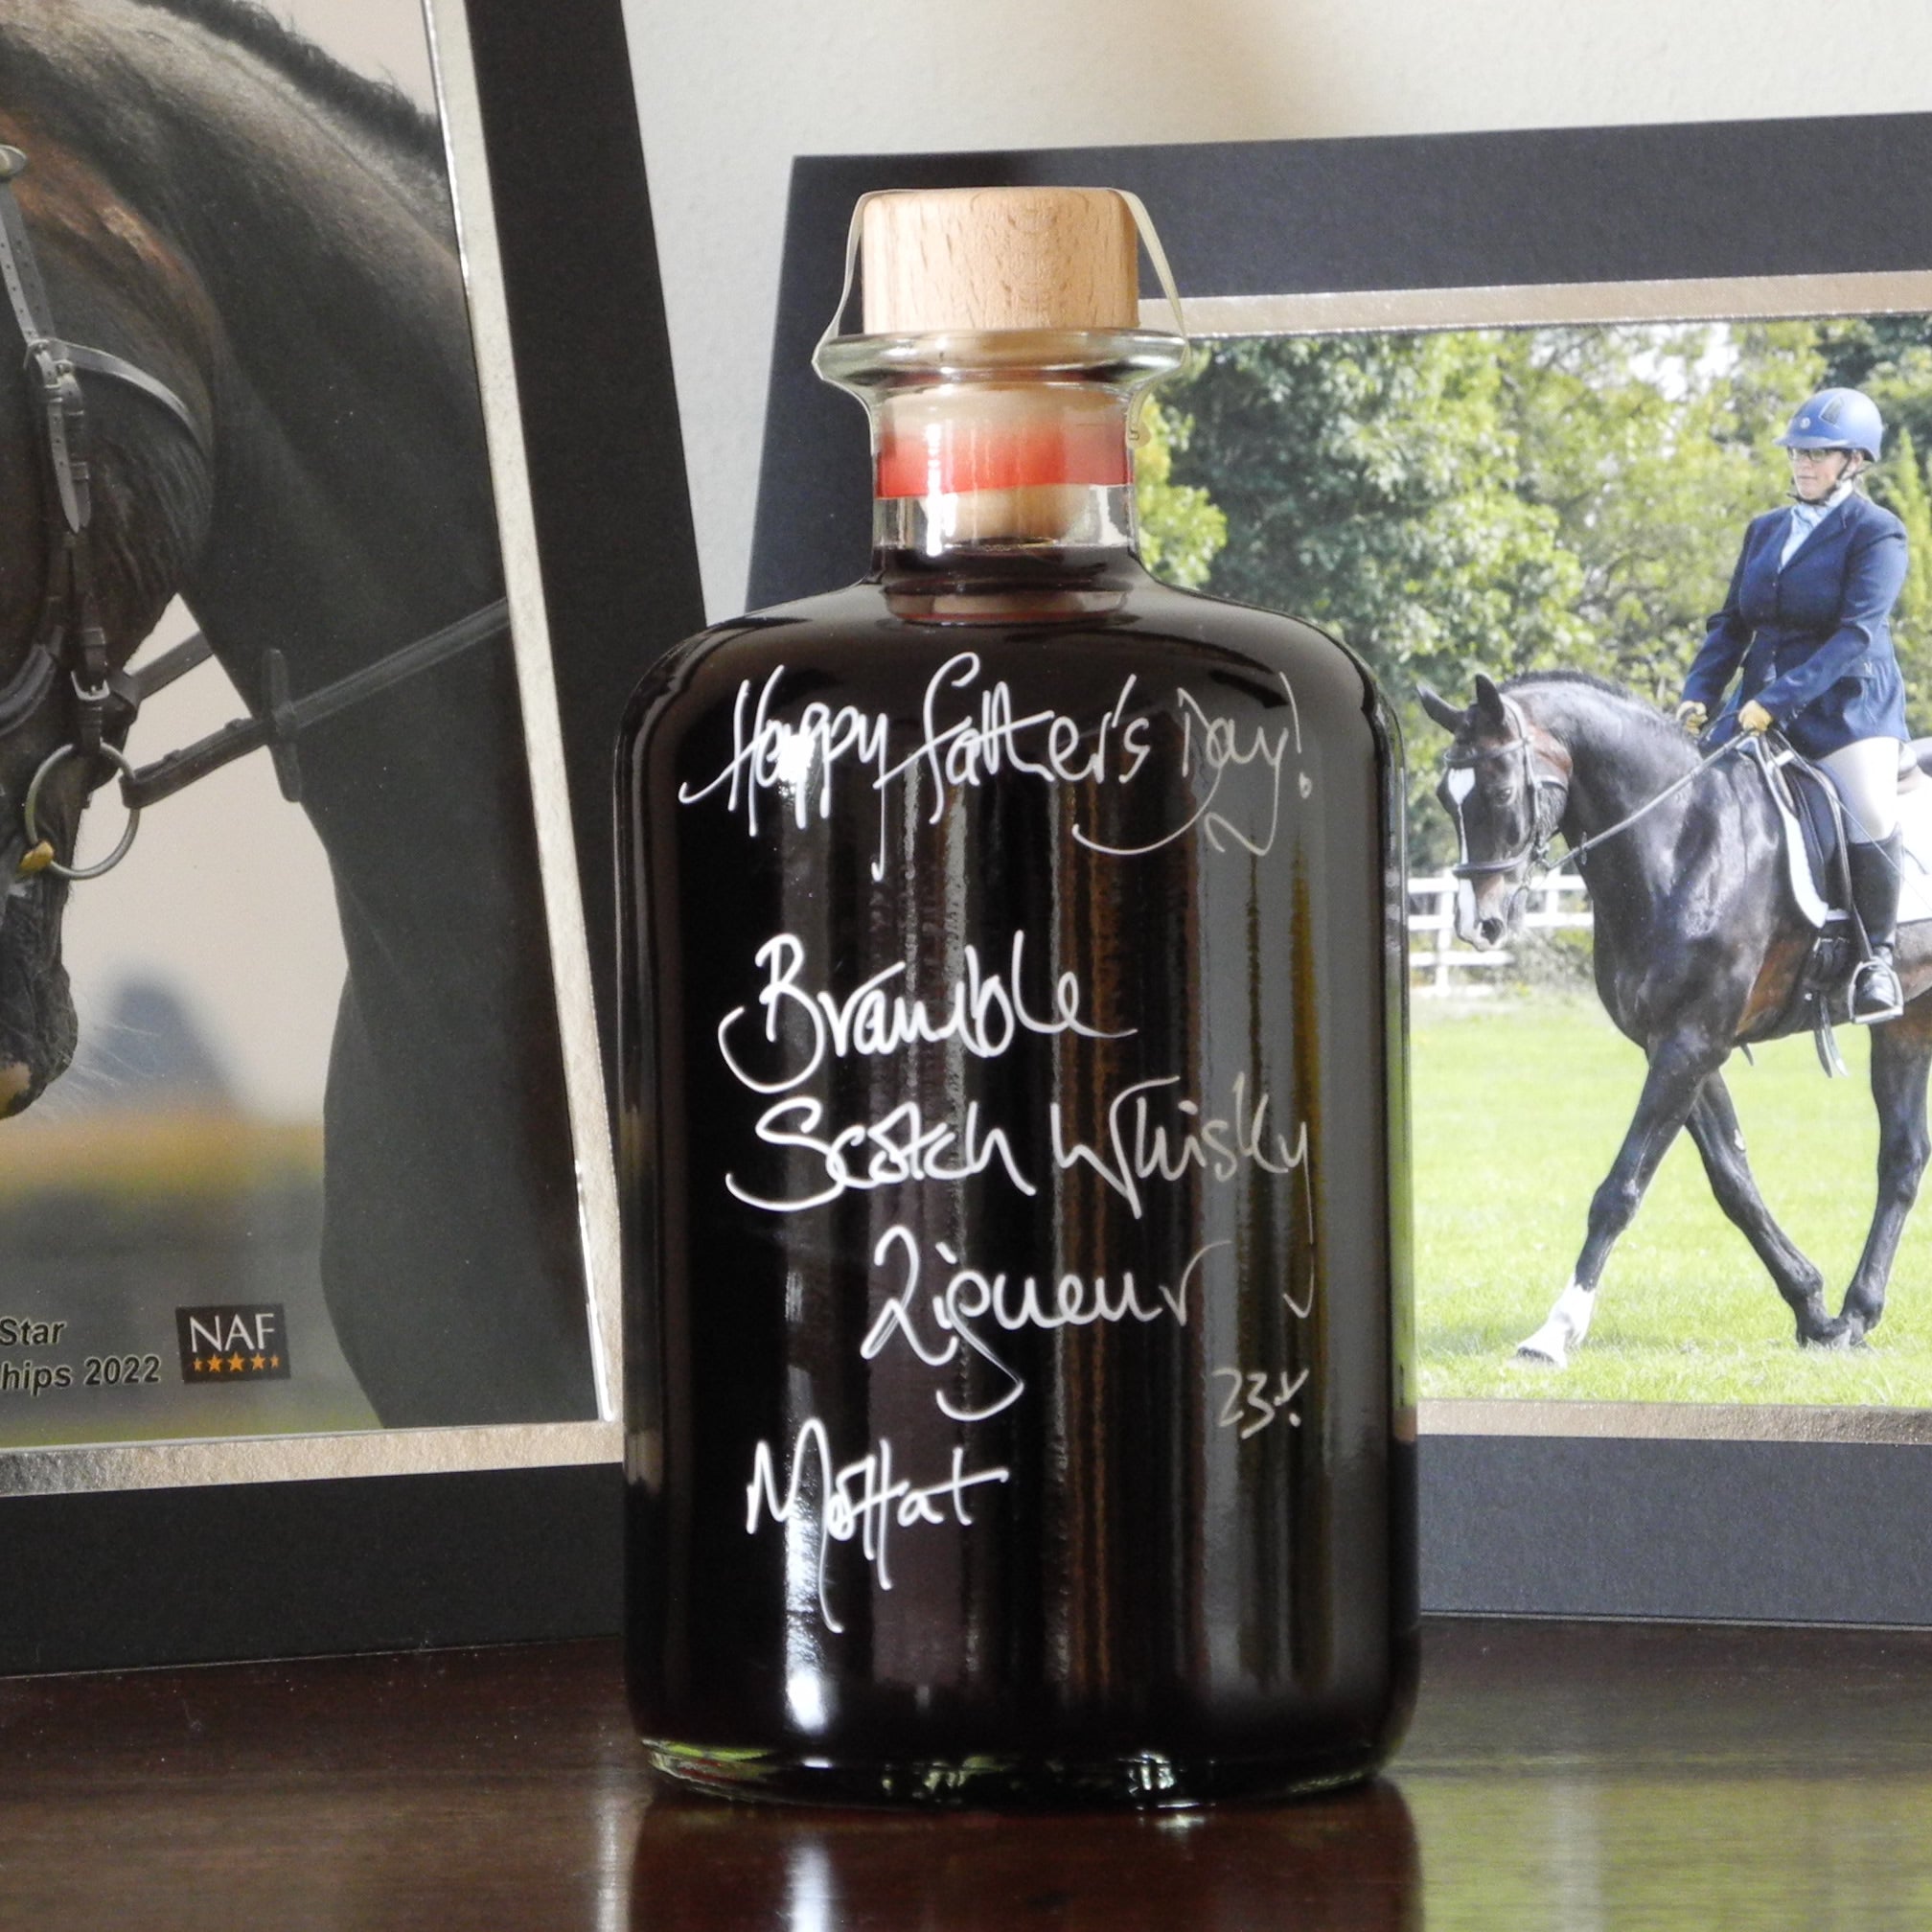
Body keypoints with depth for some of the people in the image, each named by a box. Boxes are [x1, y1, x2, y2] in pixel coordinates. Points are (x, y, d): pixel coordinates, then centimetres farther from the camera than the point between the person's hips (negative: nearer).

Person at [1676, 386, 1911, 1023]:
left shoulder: (1877, 533, -6)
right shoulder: (1766, 530, 15)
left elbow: (1856, 632, -16)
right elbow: (1732, 623, 15)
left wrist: (1778, 701, -25)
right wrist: (1699, 694, -3)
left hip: (1847, 702, -6)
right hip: (1760, 704, 6)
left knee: (1872, 823, -26)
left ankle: (1874, 954, -7)